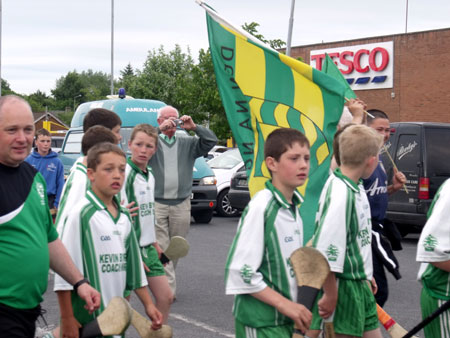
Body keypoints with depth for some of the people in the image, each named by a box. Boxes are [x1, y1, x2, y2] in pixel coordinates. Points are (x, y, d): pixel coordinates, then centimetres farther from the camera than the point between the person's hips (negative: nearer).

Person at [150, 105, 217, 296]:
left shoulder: (187, 143, 14)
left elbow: (211, 141, 4)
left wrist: (194, 127, -7)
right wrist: (160, 129, -20)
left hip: (181, 204, 3)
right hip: (156, 203, -3)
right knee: (161, 248, -9)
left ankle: (163, 281, 26)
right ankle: (169, 287, -10)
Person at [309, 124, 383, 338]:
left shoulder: (356, 187, 7)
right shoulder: (340, 194, -24)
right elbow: (326, 251, -25)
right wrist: (330, 295, -21)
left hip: (360, 284, 9)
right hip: (343, 287, -9)